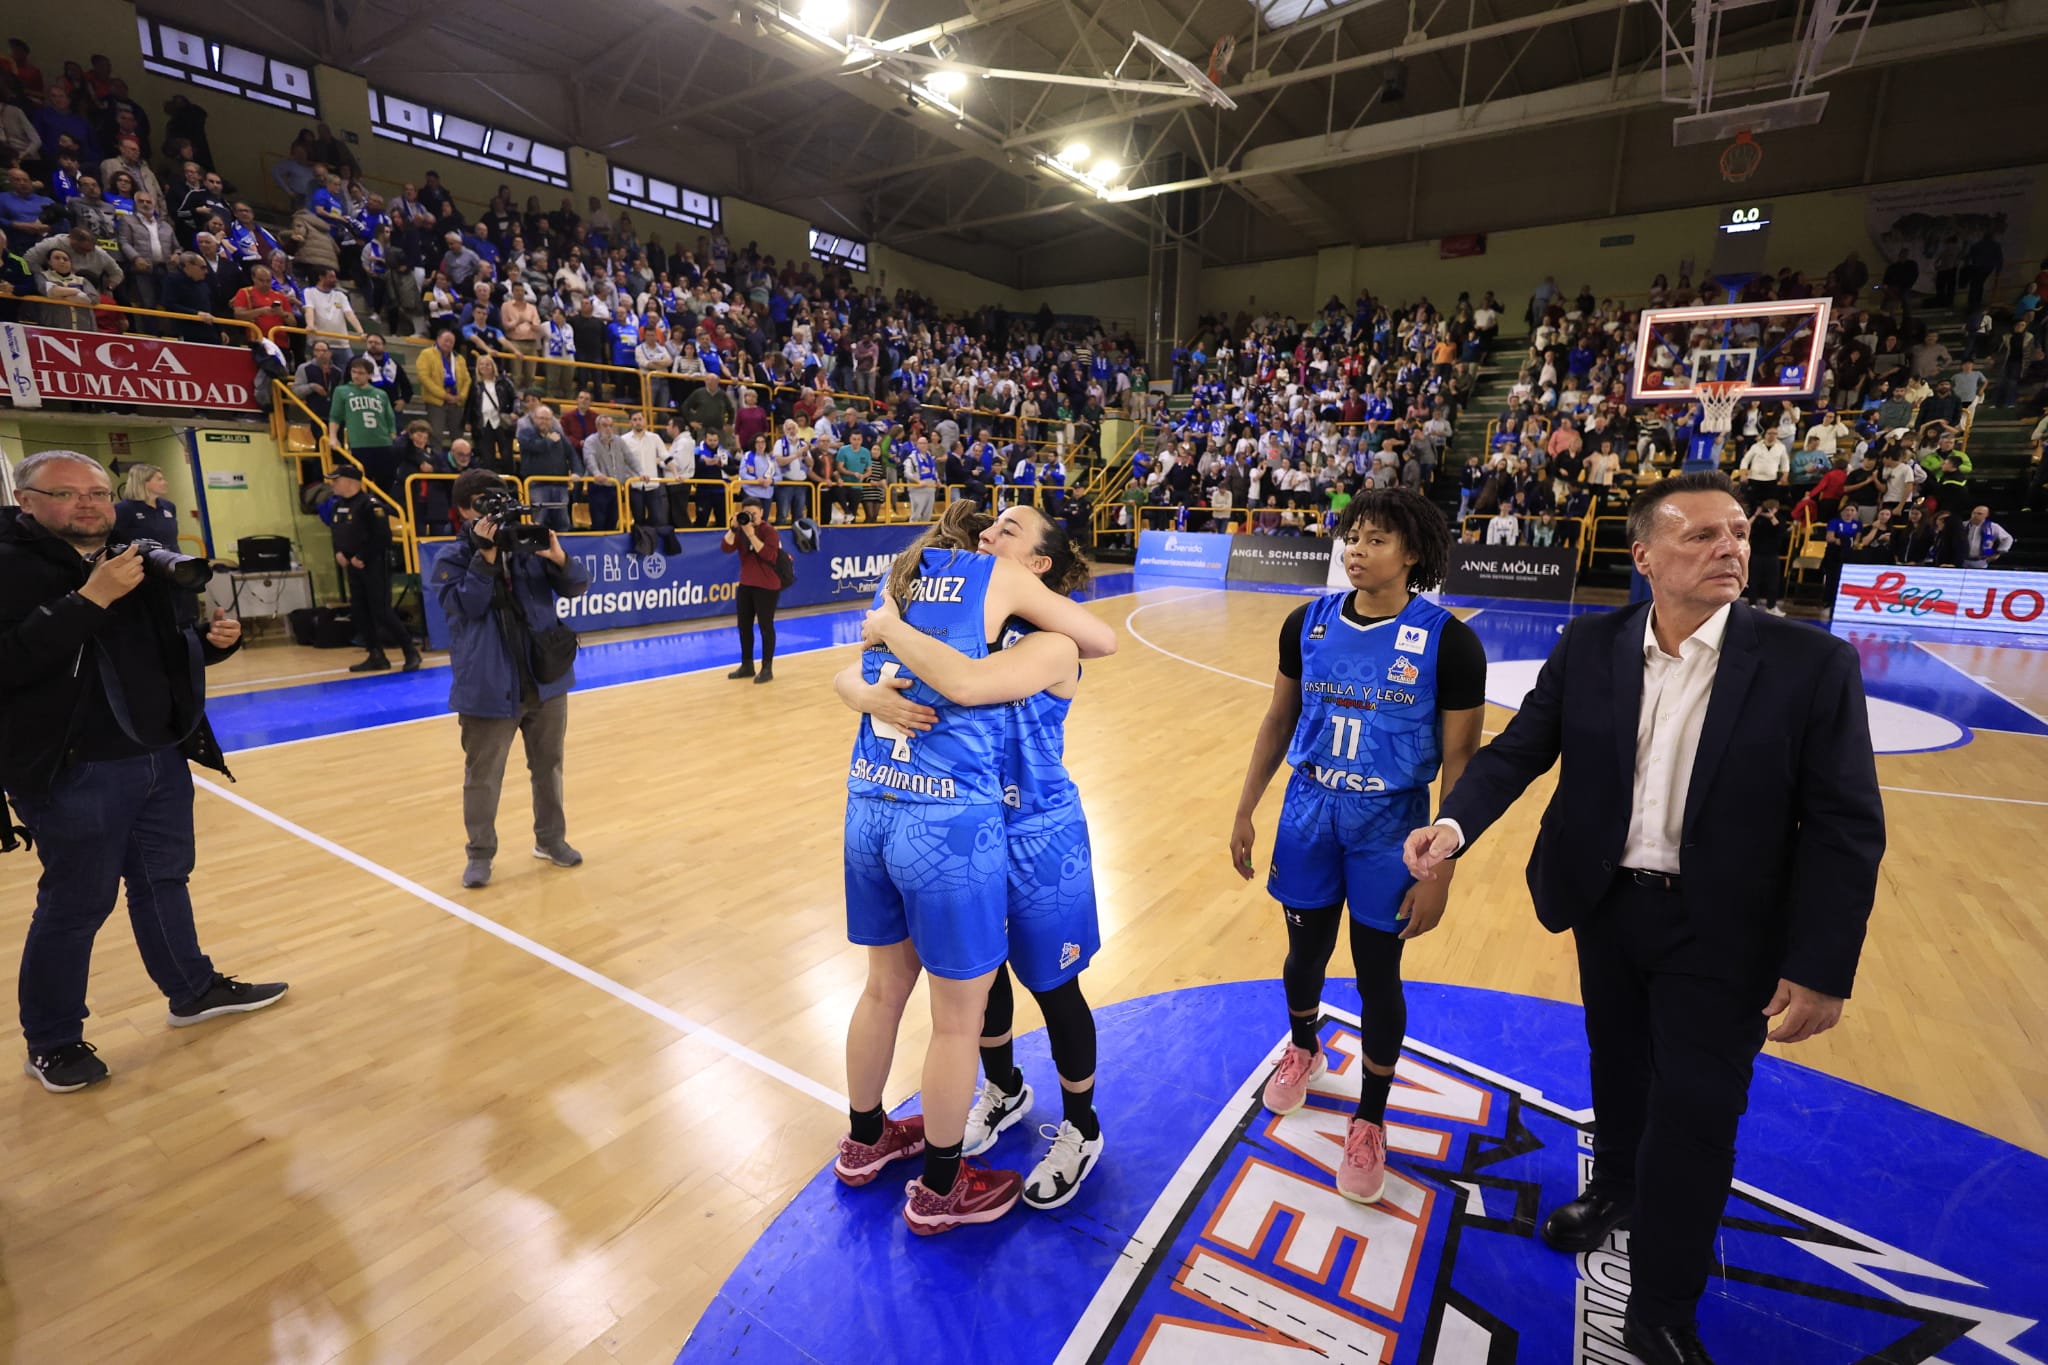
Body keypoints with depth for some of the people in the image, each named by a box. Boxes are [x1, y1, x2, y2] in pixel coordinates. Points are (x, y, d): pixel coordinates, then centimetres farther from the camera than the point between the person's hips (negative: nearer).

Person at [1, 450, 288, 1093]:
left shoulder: (138, 565, 11)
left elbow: (169, 652, 20)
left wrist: (212, 638, -1)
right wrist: (89, 599, -28)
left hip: (163, 758, 7)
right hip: (75, 774, -7)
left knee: (164, 881, 19)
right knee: (76, 905, 4)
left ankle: (194, 990, 34)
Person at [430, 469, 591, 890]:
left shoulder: (529, 545, 4)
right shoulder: (451, 560, -2)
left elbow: (576, 587, -1)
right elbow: (465, 607, -16)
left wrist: (560, 559, -21)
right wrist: (485, 557, -23)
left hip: (545, 679, 3)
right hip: (488, 687, -3)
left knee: (548, 765, 15)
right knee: (482, 774, 7)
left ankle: (551, 838, 30)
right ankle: (480, 853, 21)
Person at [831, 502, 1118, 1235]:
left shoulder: (899, 575, 13)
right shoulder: (1000, 576, -2)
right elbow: (1104, 640, 7)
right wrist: (1053, 645, 24)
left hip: (869, 809, 7)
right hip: (948, 822, -6)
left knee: (884, 987, 26)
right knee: (958, 1017, 13)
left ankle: (864, 1140, 47)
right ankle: (938, 1189, 33)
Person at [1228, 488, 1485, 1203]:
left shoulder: (1448, 642, -13)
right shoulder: (1307, 624, -3)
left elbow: (1459, 761, -10)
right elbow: (1278, 721, 6)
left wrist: (1439, 871, -11)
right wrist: (1245, 811, 6)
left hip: (1388, 827, -3)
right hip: (1308, 813, 3)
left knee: (1378, 976, 10)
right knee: (1305, 954, 18)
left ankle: (1369, 1122, 34)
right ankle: (1303, 1050, 51)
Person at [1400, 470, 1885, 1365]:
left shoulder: (1810, 663, -13)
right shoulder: (1589, 647, -6)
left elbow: (1846, 828, -11)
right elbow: (1519, 749, -5)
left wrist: (1820, 968, -13)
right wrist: (1454, 825, -23)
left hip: (1720, 928, -2)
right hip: (1607, 904, 3)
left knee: (1695, 1112, 6)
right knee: (1617, 1065, 23)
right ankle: (1617, 1189, 53)